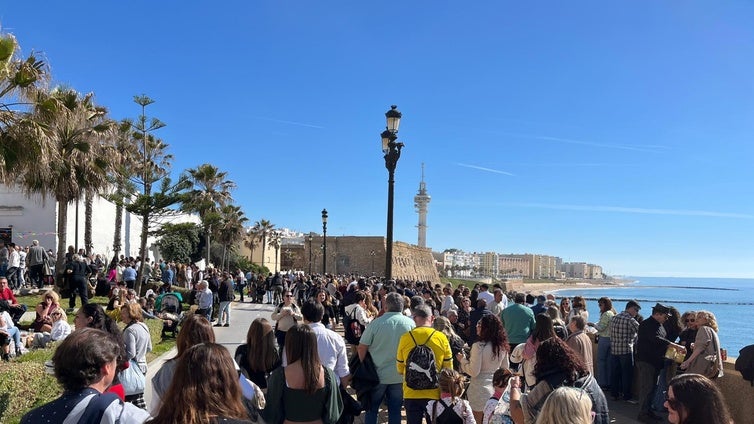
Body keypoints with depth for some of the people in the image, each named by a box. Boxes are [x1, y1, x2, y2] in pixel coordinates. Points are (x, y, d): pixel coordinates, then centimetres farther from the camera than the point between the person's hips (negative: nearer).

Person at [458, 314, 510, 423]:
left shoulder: (478, 346, -20)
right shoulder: (502, 346, 0)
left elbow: (473, 372, -17)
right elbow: (505, 368, 11)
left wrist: (462, 360, -4)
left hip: (480, 391, -6)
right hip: (496, 389, 6)